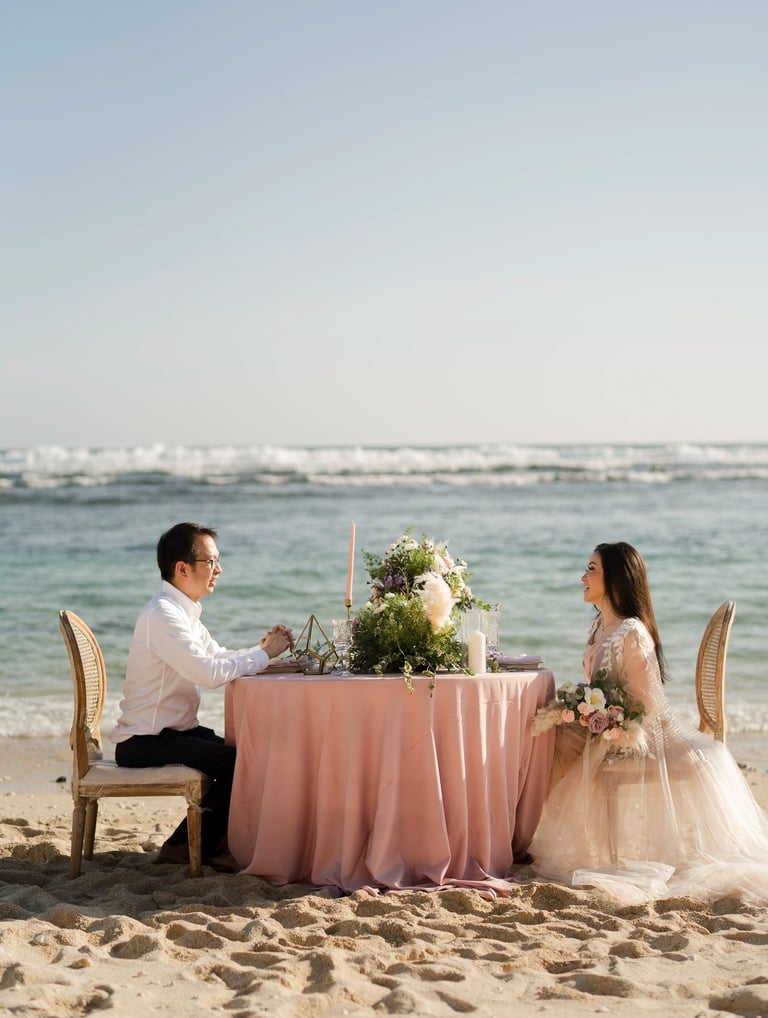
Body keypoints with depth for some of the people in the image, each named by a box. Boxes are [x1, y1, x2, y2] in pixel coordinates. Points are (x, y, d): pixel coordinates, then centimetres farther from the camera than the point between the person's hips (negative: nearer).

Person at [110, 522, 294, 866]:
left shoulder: (184, 612, 13)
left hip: (175, 731, 10)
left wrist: (262, 649, 0)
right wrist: (264, 655, -15)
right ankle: (188, 847, -5)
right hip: (145, 743, -10)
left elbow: (220, 657, 17)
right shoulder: (162, 615, -19)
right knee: (240, 763, -20)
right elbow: (210, 673, -27)